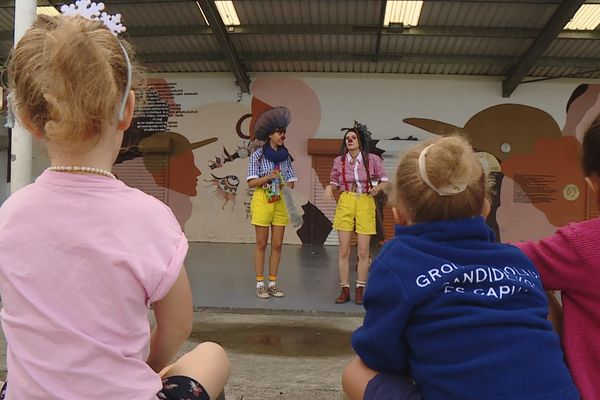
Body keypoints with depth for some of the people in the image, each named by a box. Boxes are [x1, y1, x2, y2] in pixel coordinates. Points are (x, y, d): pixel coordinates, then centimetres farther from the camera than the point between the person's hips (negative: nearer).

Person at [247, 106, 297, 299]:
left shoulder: (285, 155, 8)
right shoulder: (257, 155, -3)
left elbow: (291, 182, 9)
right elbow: (251, 182, -7)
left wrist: (285, 187, -11)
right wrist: (268, 177, -21)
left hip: (280, 202, 4)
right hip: (262, 200, -4)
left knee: (277, 245, 6)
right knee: (261, 244, 3)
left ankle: (272, 283, 16)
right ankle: (260, 284, 12)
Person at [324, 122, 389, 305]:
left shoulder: (372, 159, -4)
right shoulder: (339, 161, 2)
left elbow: (384, 180, 5)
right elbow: (334, 182, 13)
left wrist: (377, 188, -15)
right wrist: (329, 187, -8)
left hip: (365, 203, -1)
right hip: (345, 204, 2)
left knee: (363, 252, 3)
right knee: (343, 251, 2)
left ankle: (360, 290, 18)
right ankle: (345, 290, 14)